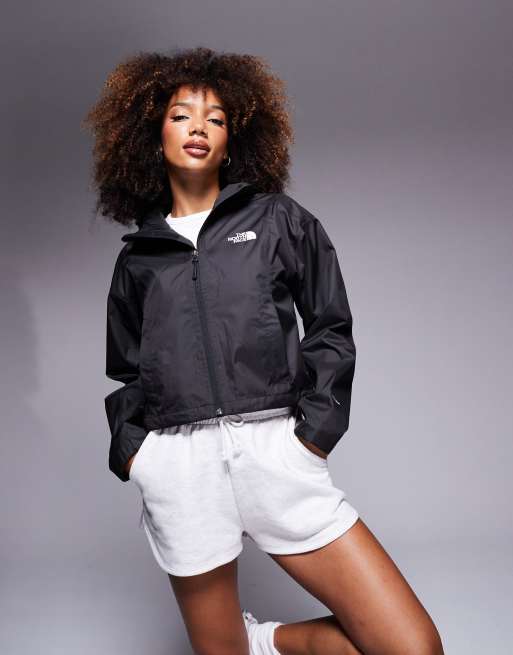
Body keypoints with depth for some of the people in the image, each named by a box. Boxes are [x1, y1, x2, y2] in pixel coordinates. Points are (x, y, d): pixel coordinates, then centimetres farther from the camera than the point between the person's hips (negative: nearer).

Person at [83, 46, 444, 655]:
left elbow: (331, 329, 10)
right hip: (176, 463, 1)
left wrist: (313, 433, -2)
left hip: (275, 447, 0)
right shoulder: (136, 256, 17)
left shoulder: (279, 220, 12)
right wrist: (131, 450, 6)